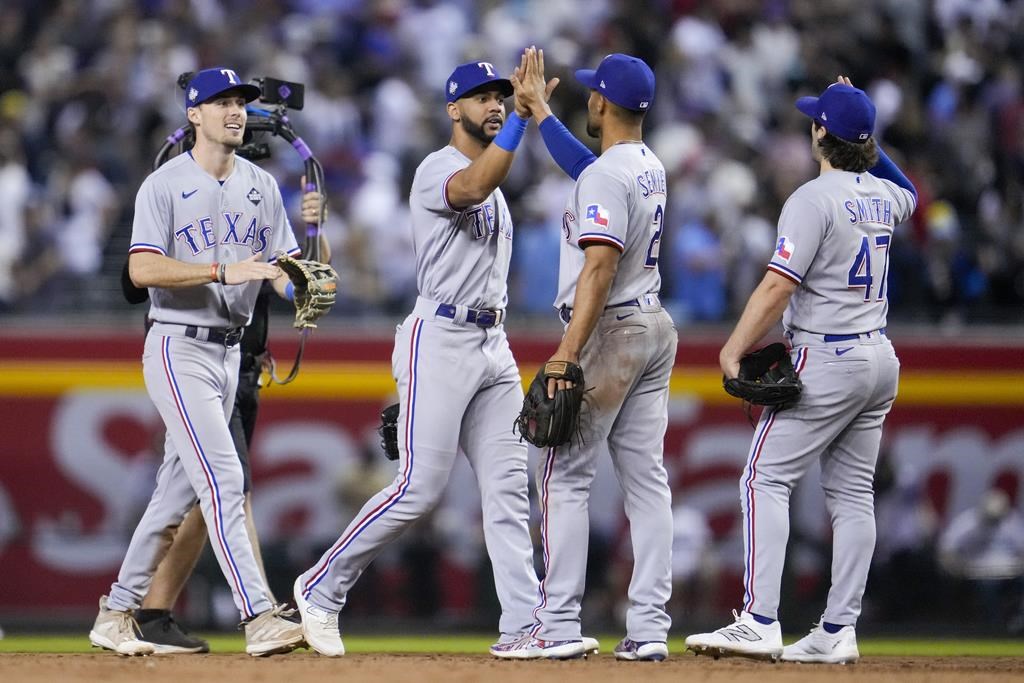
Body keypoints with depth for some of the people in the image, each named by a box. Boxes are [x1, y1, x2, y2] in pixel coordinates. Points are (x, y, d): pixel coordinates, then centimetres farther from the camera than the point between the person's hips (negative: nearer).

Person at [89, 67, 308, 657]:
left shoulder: (262, 186, 11)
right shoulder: (164, 185, -8)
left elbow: (282, 265, 7)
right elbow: (143, 269, -18)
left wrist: (301, 291, -17)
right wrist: (223, 270, -27)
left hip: (230, 350, 7)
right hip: (179, 349, -7)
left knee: (179, 490, 11)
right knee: (223, 481, -16)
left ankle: (117, 613, 21)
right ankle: (260, 618, -22)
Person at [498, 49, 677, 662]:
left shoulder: (605, 178, -17)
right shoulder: (651, 167, 11)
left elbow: (600, 268, -26)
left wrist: (568, 353, -30)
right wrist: (537, 107, 37)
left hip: (609, 332, -9)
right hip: (656, 328, 9)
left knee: (566, 477, -4)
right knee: (646, 478, 6)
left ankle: (559, 626, -7)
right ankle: (650, 628, 4)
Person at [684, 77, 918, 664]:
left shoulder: (815, 198, -14)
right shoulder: (883, 197, 10)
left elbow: (778, 286, -20)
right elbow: (909, 192, 37)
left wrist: (734, 350, -14)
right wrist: (863, 131, 29)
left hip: (826, 359, -8)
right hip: (880, 358, 8)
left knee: (766, 480, -7)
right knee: (853, 493, 8)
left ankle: (760, 622, -17)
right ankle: (839, 632, 6)